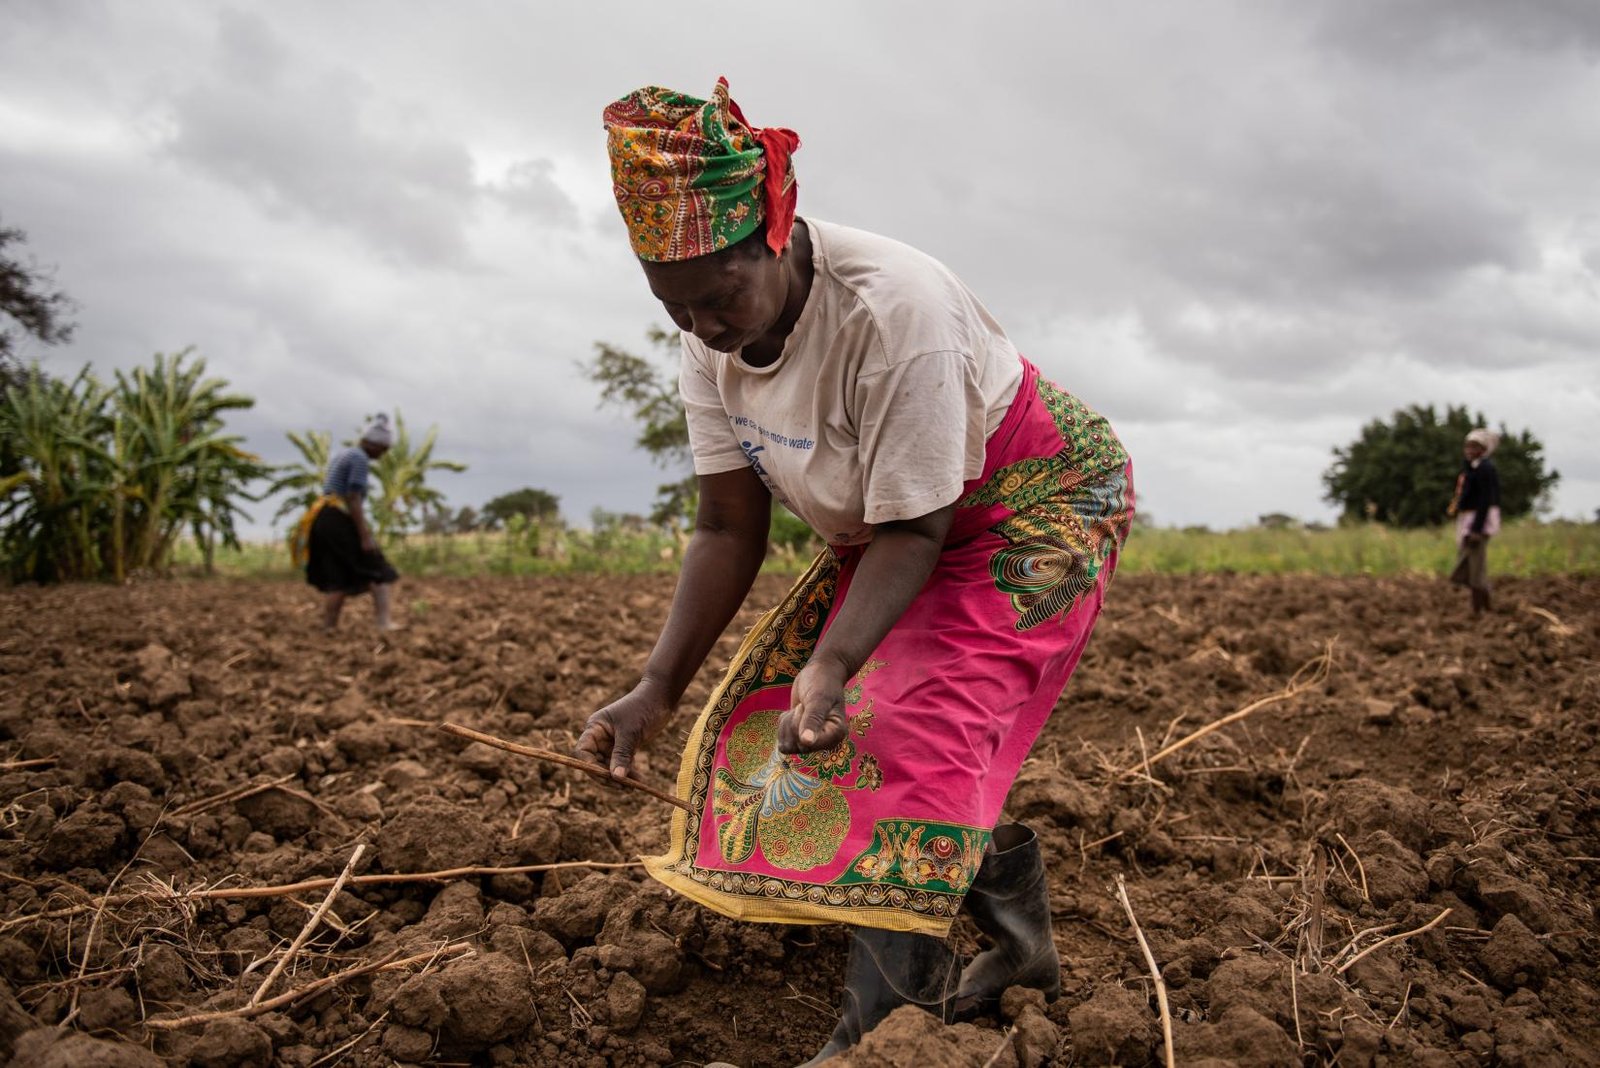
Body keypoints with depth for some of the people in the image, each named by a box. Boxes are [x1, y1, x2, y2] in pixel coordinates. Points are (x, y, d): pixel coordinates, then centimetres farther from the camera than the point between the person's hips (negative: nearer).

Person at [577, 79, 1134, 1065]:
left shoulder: (896, 310, -35)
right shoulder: (713, 344, -12)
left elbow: (914, 531, -30)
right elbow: (729, 529, -9)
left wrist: (831, 667, -43)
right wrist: (659, 688, -17)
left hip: (1032, 507, -7)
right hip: (888, 528, 8)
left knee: (919, 733, -21)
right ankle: (1019, 941, 15)